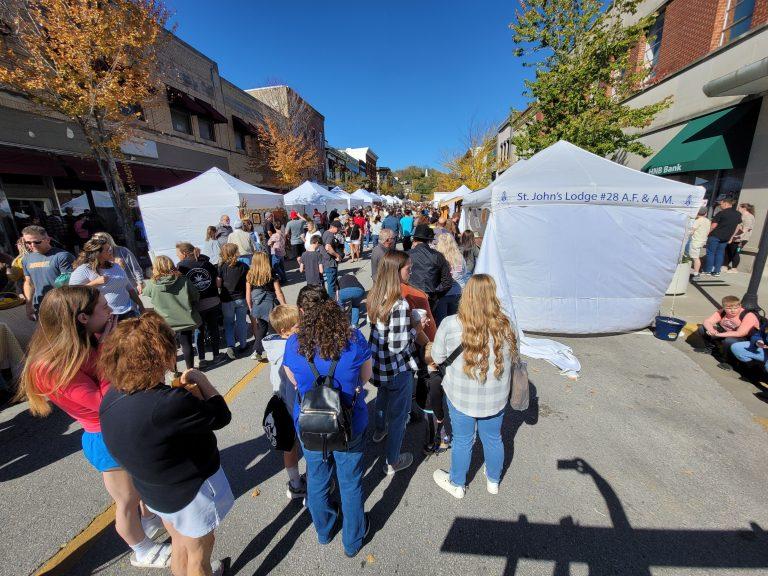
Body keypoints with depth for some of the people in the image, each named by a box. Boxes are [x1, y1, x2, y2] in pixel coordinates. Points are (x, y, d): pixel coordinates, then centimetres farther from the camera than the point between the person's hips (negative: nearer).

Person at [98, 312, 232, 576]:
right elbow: (221, 415, -24)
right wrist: (200, 379, -14)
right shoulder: (167, 404, -39)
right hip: (193, 492, -7)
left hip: (153, 491, 7)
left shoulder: (112, 397, -14)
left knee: (180, 545, 33)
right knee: (198, 555, 22)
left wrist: (184, 393, -10)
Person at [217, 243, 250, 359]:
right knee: (241, 322, 13)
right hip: (241, 298, 1)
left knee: (228, 323, 12)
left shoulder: (222, 266, -10)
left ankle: (230, 346, 1)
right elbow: (248, 282, -1)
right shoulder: (243, 266, -7)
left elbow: (218, 284, -8)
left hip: (227, 299, -1)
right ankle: (242, 345, 24)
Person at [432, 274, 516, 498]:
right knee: (493, 439, 25)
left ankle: (457, 484, 44)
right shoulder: (505, 325, -16)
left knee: (462, 441, 19)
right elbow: (513, 358, 0)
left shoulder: (450, 324, -23)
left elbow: (437, 357, -9)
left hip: (461, 397, -2)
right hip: (496, 398, 3)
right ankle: (493, 481, 52)